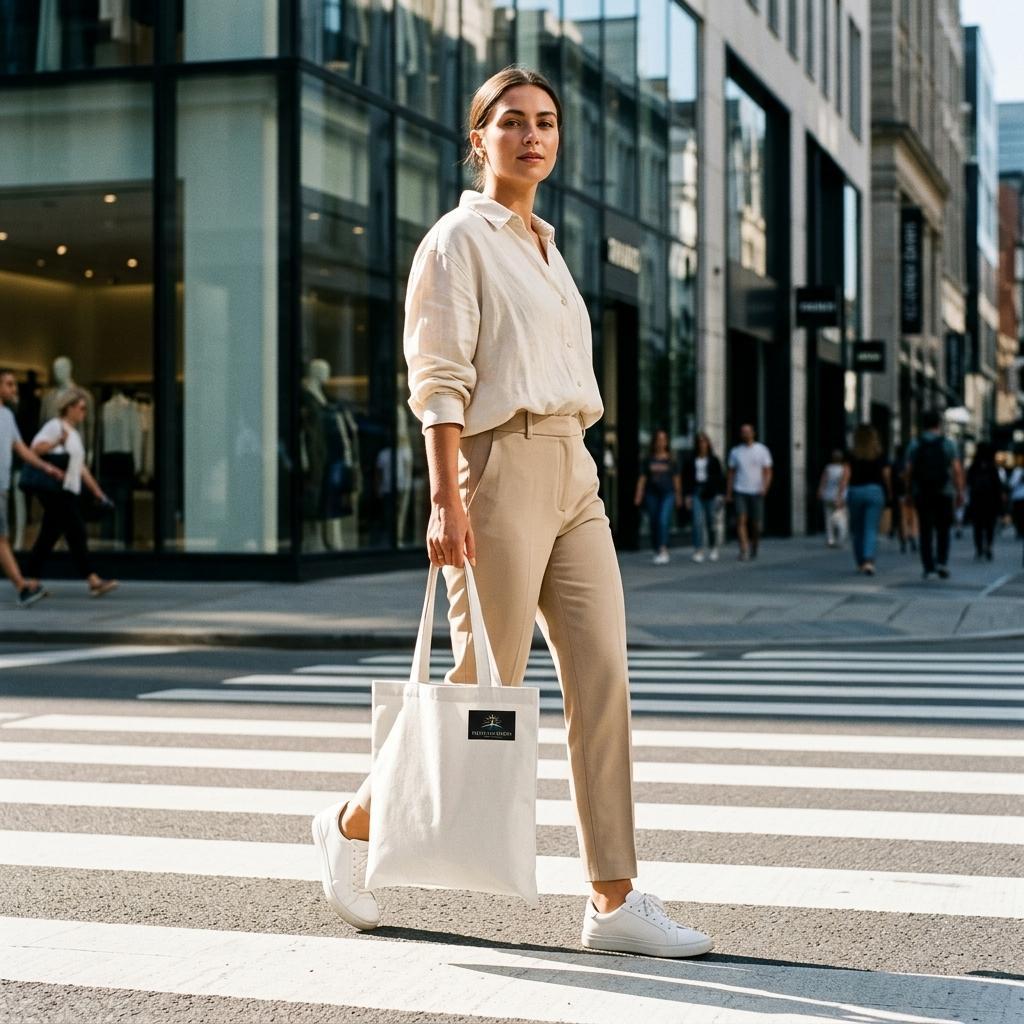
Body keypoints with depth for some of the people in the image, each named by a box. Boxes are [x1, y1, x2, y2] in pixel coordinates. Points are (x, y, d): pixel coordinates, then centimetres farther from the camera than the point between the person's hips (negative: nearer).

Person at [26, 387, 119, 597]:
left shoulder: (74, 433, 22)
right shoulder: (55, 426, -5)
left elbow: (81, 468, 24)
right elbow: (35, 448, -18)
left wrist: (98, 493, 22)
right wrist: (57, 442, -28)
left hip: (68, 492, 9)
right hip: (56, 490, -9)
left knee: (48, 536, 9)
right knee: (76, 531, -13)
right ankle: (93, 581, -16)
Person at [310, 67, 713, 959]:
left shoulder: (545, 248, 20)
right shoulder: (458, 240, -3)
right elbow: (438, 380, -12)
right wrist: (446, 500, -20)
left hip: (574, 478, 7)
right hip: (501, 468, -7)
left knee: (603, 682, -2)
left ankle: (614, 901, -1)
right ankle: (353, 823, 20)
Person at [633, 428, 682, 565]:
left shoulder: (671, 459, 5)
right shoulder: (649, 459, 8)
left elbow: (676, 478, 10)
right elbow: (642, 478, 9)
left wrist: (678, 497, 10)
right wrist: (638, 496, 3)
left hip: (667, 493, -2)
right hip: (652, 493, 2)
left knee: (663, 520, -18)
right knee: (653, 523, 3)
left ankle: (663, 551, -23)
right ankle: (657, 552, 14)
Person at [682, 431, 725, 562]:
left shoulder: (714, 460, 3)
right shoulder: (691, 461, 7)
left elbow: (720, 478, 3)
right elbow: (686, 479, 9)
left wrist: (720, 495, -4)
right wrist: (687, 496, 2)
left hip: (710, 493, -1)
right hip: (696, 493, 1)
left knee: (711, 522, 5)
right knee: (697, 522, -10)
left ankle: (713, 547, 26)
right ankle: (698, 551, -11)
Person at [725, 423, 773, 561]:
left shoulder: (762, 450, 3)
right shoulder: (735, 451, 9)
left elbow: (767, 471, 1)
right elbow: (731, 473, 13)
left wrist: (765, 487, -16)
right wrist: (728, 493, 9)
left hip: (756, 492, -1)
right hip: (740, 492, 1)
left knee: (756, 524, 4)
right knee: (741, 519, -15)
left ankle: (754, 546, 29)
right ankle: (744, 550, -17)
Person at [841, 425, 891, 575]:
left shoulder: (852, 456, -1)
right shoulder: (880, 456, 1)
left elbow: (846, 475, -7)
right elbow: (886, 476, 3)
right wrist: (889, 493, 18)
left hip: (855, 491, 1)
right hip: (875, 491, -1)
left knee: (857, 529, 14)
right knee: (871, 529, -6)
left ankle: (860, 563, 21)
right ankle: (869, 560, -25)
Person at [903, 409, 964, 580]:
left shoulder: (914, 445, 2)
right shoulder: (948, 444, -1)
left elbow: (908, 471, -2)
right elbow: (957, 470, -6)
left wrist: (909, 492, 7)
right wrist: (960, 492, -1)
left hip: (921, 494, 1)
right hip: (944, 493, -1)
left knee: (926, 531, 4)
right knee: (943, 530, 11)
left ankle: (929, 568, 1)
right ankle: (942, 562, -3)